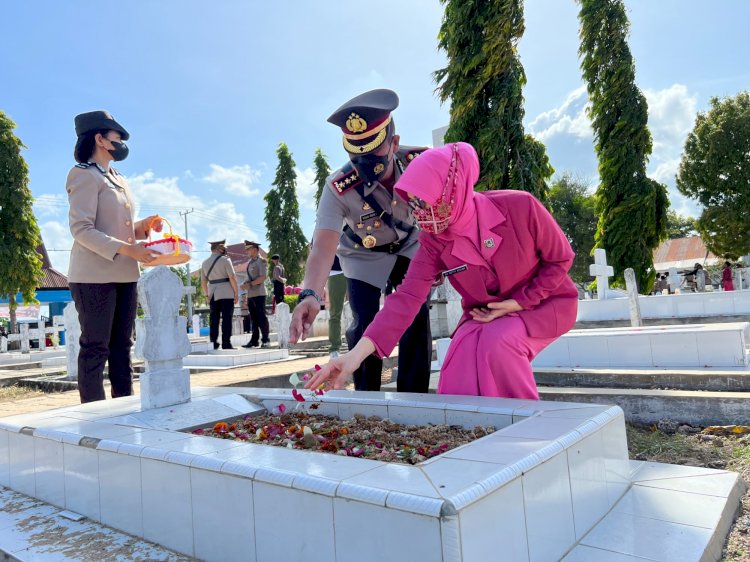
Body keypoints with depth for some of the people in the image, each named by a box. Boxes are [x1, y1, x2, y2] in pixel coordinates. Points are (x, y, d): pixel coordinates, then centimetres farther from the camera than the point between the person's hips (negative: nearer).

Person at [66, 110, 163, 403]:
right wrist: (127, 249, -23)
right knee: (95, 347, -3)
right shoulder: (84, 174, -5)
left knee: (122, 345, 10)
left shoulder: (118, 179, 19)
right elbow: (81, 229, -15)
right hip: (95, 275, -8)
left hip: (125, 274, 8)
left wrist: (143, 226, 4)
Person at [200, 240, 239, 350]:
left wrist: (207, 295, 19)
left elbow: (203, 281, 13)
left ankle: (213, 343, 10)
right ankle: (226, 344, -4)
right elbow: (232, 277, -12)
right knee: (226, 319, -3)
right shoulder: (225, 260, -6)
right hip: (226, 294, -5)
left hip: (213, 294, 5)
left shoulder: (205, 263, 11)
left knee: (213, 319, 9)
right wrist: (236, 293, -5)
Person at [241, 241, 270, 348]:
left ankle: (265, 340, -2)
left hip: (259, 294, -8)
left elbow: (263, 277, -15)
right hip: (250, 294, 8)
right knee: (254, 318, 9)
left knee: (261, 317, -7)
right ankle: (254, 340, 12)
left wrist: (250, 284, -16)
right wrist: (245, 284, 4)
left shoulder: (261, 261, -5)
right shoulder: (250, 262, 19)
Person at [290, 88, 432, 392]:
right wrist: (310, 295, -63)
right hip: (364, 255, -2)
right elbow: (324, 246, -45)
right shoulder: (338, 188, -35)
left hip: (411, 245, 2)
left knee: (417, 318, -7)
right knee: (364, 324, -12)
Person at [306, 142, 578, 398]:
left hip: (545, 302, -2)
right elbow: (407, 297, -25)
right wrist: (357, 353, -36)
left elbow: (560, 258, -10)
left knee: (496, 342, -32)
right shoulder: (434, 240, -16)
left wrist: (520, 302, -20)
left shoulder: (519, 207, -26)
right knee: (460, 381, -23)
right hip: (486, 314, 3)